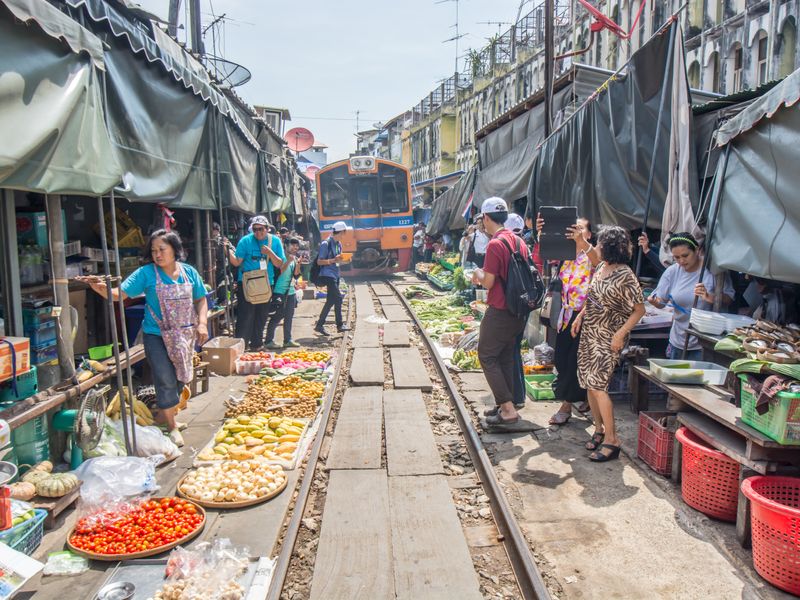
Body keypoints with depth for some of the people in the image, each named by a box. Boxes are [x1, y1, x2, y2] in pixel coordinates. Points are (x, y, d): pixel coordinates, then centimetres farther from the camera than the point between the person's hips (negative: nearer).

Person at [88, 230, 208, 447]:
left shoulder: (189, 272, 0)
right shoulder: (146, 273, -8)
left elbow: (201, 299, 9)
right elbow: (119, 293, -14)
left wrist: (202, 323, -4)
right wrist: (101, 288, -34)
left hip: (184, 335, 4)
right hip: (157, 335, -4)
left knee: (180, 378, 14)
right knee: (166, 381, -6)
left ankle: (163, 415, 36)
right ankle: (172, 427, 9)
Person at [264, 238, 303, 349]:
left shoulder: (295, 258, 14)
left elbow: (296, 275, 9)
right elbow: (279, 272, -19)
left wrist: (298, 264, -6)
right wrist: (288, 261, -24)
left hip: (291, 291, 8)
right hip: (279, 291, -8)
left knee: (289, 317, 10)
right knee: (277, 316, -8)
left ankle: (288, 340, 19)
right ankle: (269, 341, -2)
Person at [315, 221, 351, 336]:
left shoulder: (338, 244, 12)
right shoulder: (326, 244, -13)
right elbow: (319, 261, -14)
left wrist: (343, 259, 0)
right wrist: (333, 260, -25)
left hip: (335, 274, 9)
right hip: (328, 274, -9)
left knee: (330, 300, 9)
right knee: (338, 297, -11)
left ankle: (319, 325, 16)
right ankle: (340, 325, -1)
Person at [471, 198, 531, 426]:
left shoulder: (495, 244, -19)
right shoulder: (518, 242, 9)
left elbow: (488, 283, -19)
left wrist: (479, 274, 2)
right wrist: (485, 276, 18)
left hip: (499, 311, -8)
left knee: (487, 356, 2)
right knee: (506, 358, 16)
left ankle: (508, 409, -1)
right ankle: (506, 405, 23)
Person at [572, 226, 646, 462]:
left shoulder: (625, 276, -18)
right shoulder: (600, 267, 6)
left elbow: (639, 309, -15)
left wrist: (620, 334, -20)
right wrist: (580, 316, 11)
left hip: (609, 339, -8)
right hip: (589, 333, 8)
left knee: (597, 385, -12)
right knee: (589, 384, 11)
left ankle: (611, 439, -2)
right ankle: (599, 429, 26)